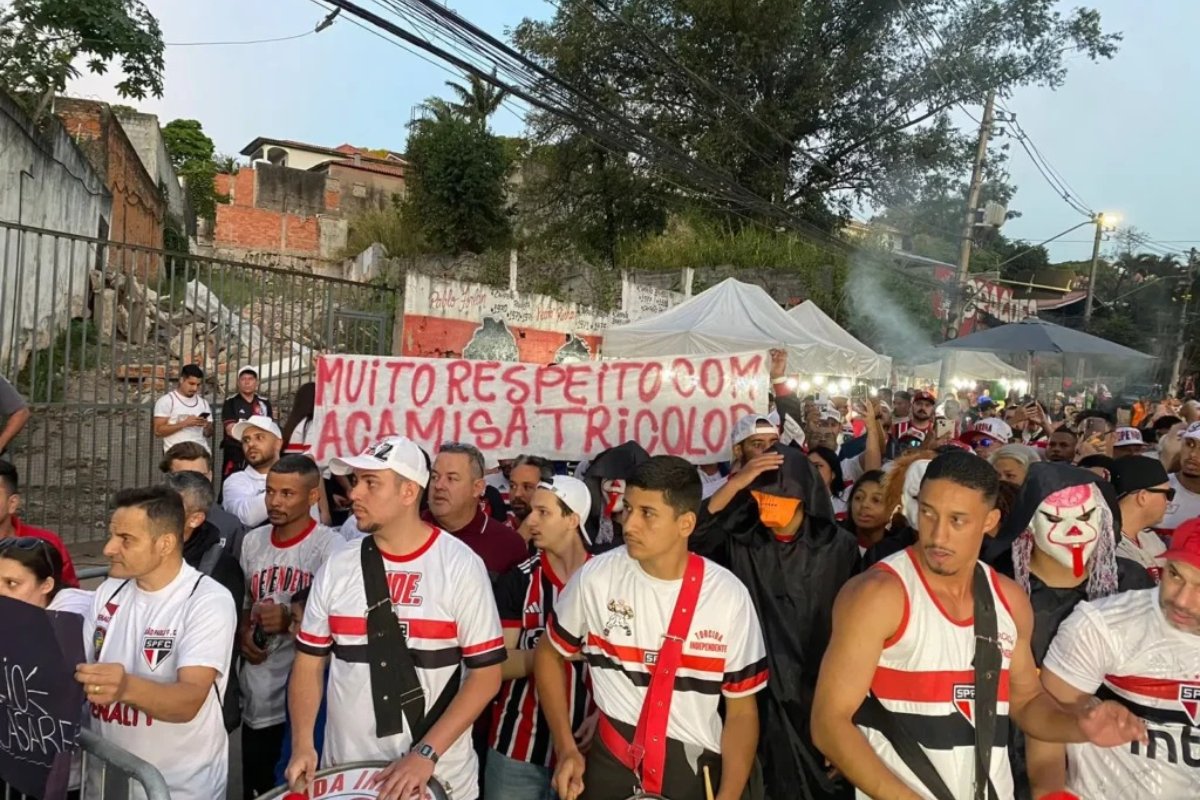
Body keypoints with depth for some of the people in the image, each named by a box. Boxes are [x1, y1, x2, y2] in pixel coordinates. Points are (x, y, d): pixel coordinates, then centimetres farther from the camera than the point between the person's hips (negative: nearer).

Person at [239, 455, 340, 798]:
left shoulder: (330, 546, -12)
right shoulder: (253, 541, 8)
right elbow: (243, 602, 19)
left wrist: (290, 620, -26)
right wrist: (243, 634, 0)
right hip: (258, 691, 6)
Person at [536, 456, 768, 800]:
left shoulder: (729, 596, -11)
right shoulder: (596, 577, -11)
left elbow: (741, 710, -2)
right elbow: (549, 654, 5)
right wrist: (566, 749, -3)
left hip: (697, 771, 0)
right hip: (612, 764, 0)